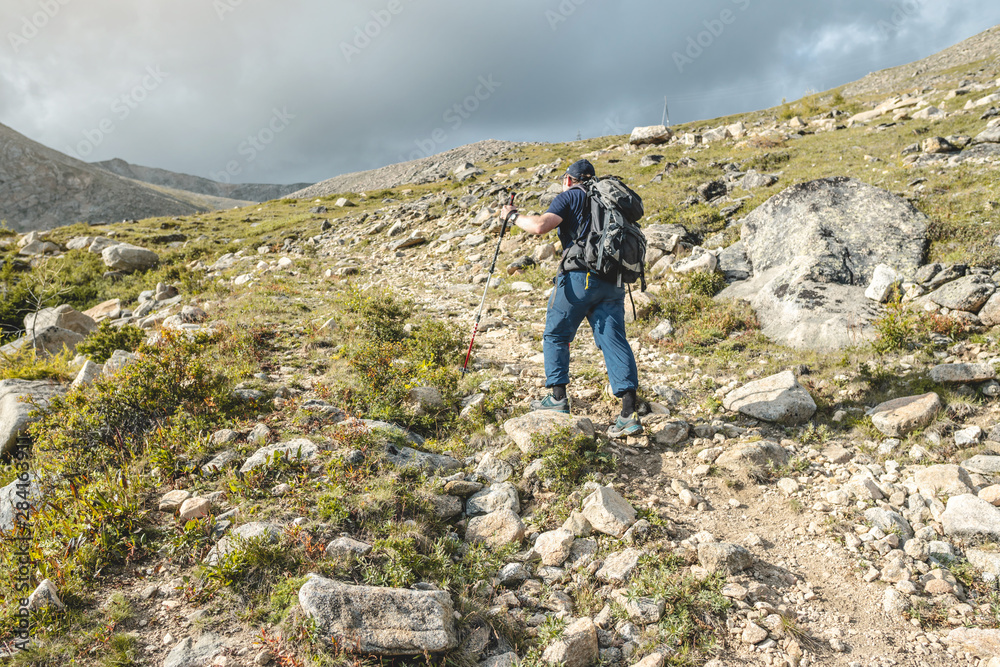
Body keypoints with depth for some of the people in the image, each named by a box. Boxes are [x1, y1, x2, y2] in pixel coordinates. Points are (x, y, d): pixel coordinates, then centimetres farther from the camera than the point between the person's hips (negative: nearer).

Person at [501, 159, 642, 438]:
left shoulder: (570, 197, 4)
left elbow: (540, 226, -10)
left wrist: (514, 216, 6)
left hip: (580, 276, -5)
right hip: (613, 281, 6)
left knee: (555, 336, 12)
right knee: (614, 340, -1)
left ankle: (558, 397, 10)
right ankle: (629, 412, -11)